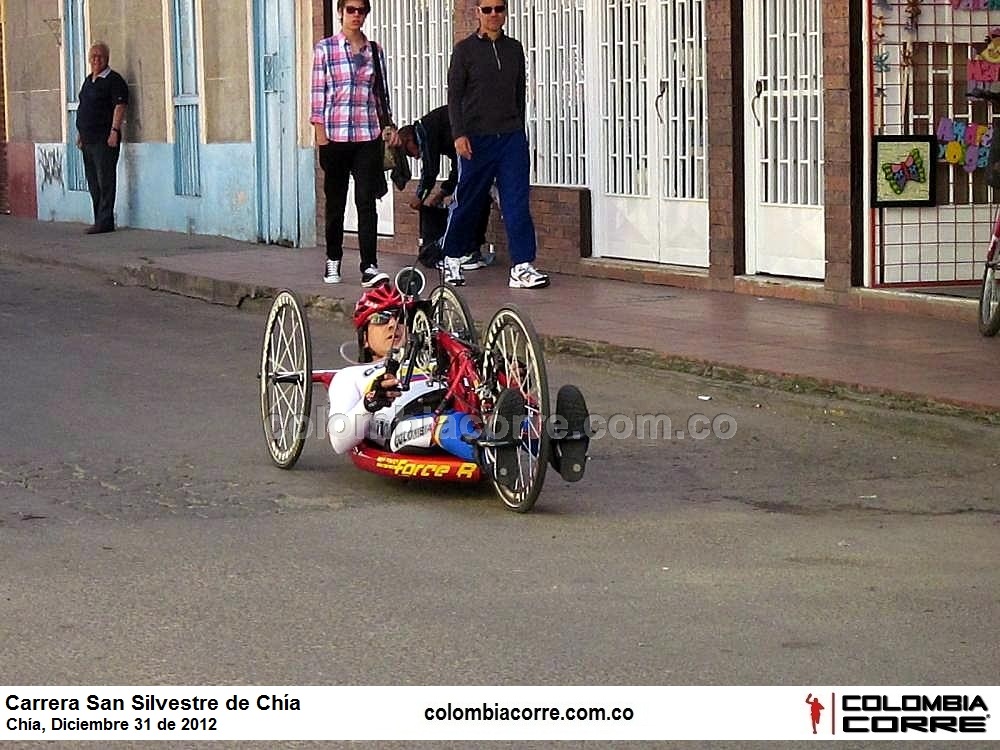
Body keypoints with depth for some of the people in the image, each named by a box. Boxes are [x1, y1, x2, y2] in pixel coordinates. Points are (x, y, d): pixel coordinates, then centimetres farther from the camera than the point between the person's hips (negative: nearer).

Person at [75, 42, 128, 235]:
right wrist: (80, 132, 22)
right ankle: (99, 220, 16)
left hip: (104, 139, -9)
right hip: (88, 138, 9)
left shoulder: (113, 80, -7)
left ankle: (105, 221, -8)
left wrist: (114, 131, -22)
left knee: (105, 180, -8)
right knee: (93, 182, 11)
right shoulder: (88, 80, 18)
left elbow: (120, 106, -15)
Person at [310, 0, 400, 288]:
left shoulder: (375, 50, 10)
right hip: (335, 135, -1)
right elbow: (318, 92, 1)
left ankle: (369, 267, -10)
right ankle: (333, 261, 21)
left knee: (367, 201, -6)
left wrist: (389, 125, 6)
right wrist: (320, 132, -4)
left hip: (368, 135, 1)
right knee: (335, 201, 7)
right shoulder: (325, 48, 2)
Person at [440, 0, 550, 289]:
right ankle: (452, 259, 25)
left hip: (511, 137, 3)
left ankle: (521, 268, -8)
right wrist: (459, 134, -13)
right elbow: (454, 95, -4)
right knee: (467, 202, 7)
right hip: (477, 138, -3)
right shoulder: (465, 49, -1)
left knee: (517, 202, -6)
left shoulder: (514, 49, 11)